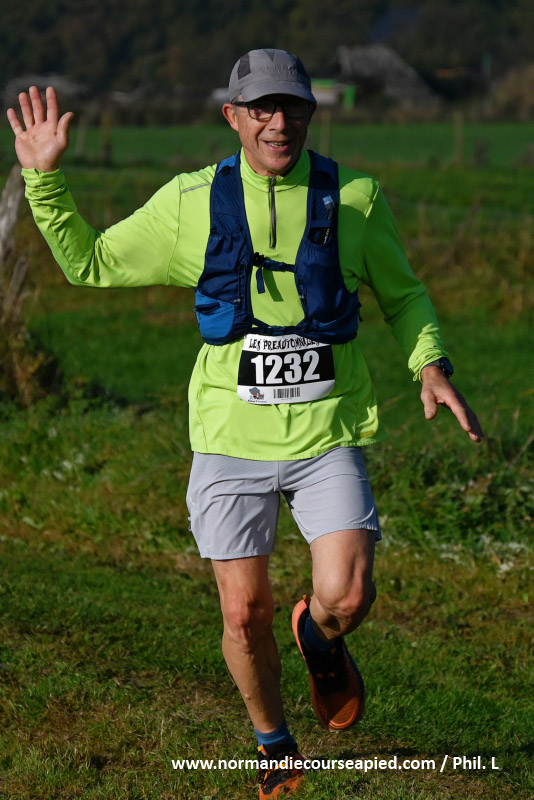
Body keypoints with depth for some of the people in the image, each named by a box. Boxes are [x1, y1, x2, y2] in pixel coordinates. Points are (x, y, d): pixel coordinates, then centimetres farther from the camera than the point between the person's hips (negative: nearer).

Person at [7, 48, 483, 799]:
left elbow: (403, 294, 13)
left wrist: (431, 362, -5)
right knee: (244, 613, 3)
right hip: (231, 439, 0)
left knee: (346, 599, -15)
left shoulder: (354, 198, -1)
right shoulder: (192, 203, -1)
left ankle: (319, 639, 23)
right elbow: (89, 263, 8)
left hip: (328, 435, 0)